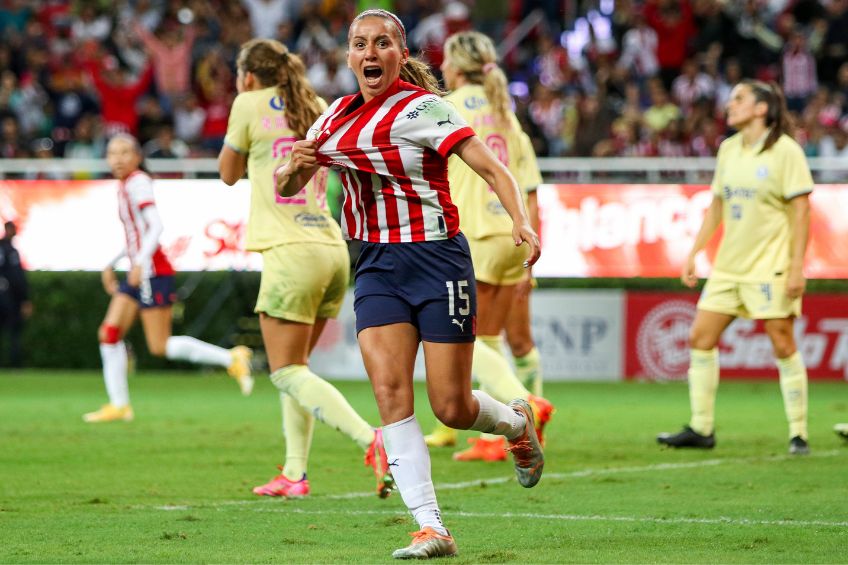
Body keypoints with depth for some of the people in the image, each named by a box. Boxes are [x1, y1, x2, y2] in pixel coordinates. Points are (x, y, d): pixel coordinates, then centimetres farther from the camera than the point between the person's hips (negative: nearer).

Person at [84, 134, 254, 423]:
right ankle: (119, 405, 5)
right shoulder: (125, 186, 17)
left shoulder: (137, 183, -11)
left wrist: (140, 262, -31)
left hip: (153, 272, -9)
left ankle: (231, 358, 0)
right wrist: (112, 264, 26)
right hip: (137, 273, 9)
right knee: (109, 332, 2)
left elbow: (156, 226, -22)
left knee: (160, 347, -9)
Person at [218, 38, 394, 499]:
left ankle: (372, 441, -24)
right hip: (333, 249, 7)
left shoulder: (250, 105, 1)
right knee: (295, 365, 18)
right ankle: (294, 473, 12)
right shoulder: (316, 107, 17)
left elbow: (228, 173, 12)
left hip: (292, 252, -7)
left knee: (287, 371, -5)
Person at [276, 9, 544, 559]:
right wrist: (294, 166, -9)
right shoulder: (336, 116, 9)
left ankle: (517, 422, 34)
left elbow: (491, 167, -15)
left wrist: (521, 221, -32)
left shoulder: (423, 107, -10)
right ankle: (432, 529, -13)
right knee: (389, 389, -14)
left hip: (437, 259, -5)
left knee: (452, 407, -3)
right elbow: (285, 186, 15)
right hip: (376, 266, 5)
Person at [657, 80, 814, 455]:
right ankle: (701, 430, 9)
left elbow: (801, 210, -10)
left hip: (771, 266, -7)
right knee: (701, 337, 2)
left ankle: (798, 434, 2)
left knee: (783, 344, -6)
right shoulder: (728, 150, 10)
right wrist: (693, 254, 14)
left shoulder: (785, 151, -9)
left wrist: (797, 266, -16)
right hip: (729, 266, 7)